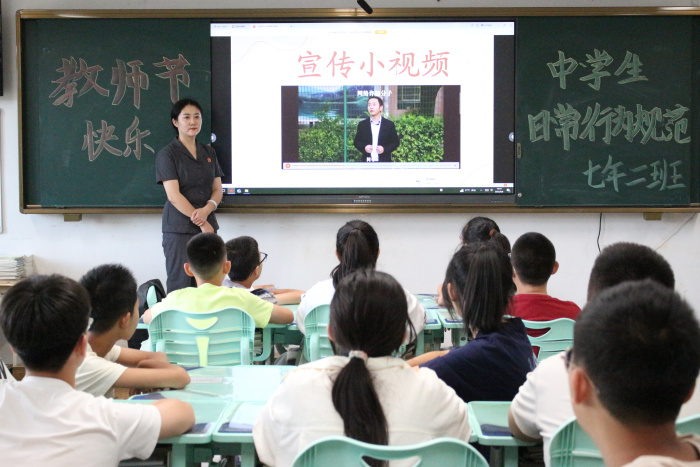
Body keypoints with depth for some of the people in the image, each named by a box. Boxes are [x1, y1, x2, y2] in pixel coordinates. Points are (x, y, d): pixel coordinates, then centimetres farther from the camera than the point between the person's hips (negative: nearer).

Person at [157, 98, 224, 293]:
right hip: (179, 229, -5)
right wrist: (202, 223, -13)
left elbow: (218, 190, 10)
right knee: (180, 285, -5)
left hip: (208, 226, 5)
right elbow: (174, 195, -10)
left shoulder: (209, 153, 15)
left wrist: (206, 210, -12)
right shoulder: (167, 154, -2)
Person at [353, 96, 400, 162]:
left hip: (384, 162, -1)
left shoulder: (389, 124, 4)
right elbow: (356, 142, 11)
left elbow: (396, 142, 4)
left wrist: (385, 149, -13)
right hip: (367, 162, 1)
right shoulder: (362, 125, 8)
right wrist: (364, 148, -11)